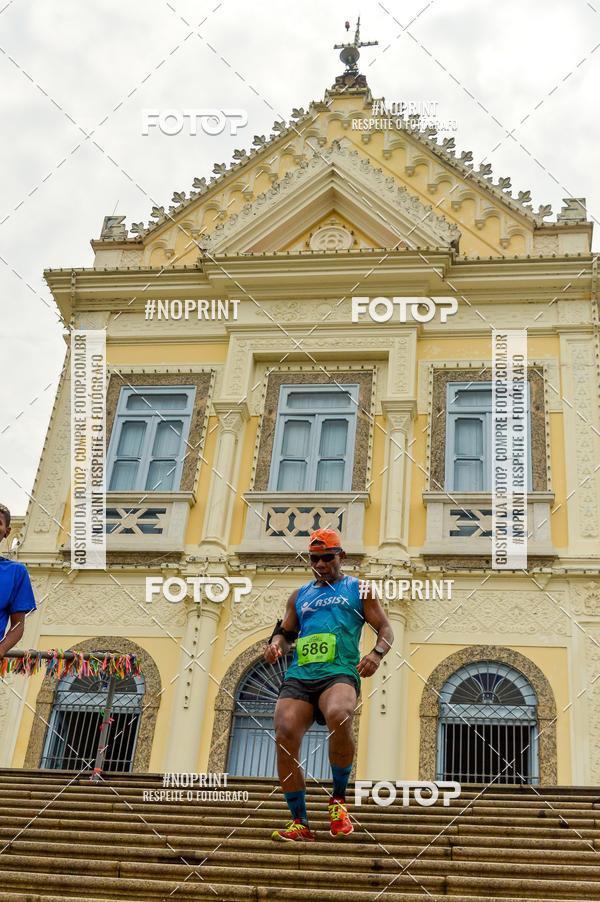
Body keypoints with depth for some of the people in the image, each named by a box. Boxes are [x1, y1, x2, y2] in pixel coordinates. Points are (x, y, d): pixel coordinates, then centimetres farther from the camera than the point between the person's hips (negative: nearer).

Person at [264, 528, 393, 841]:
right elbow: (286, 632, 30)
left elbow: (385, 629, 13)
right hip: (298, 675, 4)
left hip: (339, 672, -4)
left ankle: (339, 799, -14)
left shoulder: (358, 589, 17)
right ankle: (300, 823, -3)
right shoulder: (299, 596, 27)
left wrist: (377, 653, -8)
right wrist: (276, 644, 6)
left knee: (339, 717, -36)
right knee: (284, 737, -17)